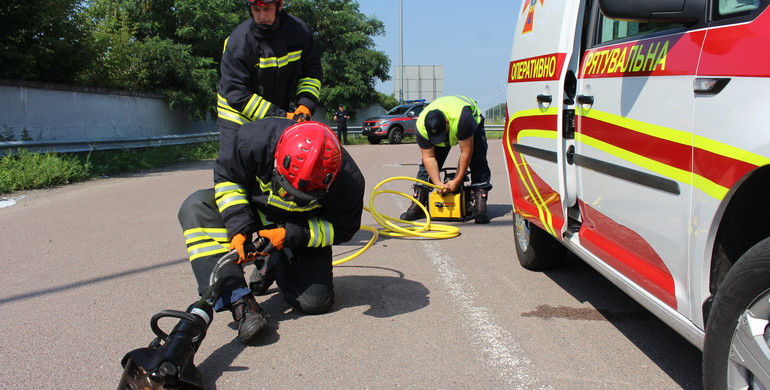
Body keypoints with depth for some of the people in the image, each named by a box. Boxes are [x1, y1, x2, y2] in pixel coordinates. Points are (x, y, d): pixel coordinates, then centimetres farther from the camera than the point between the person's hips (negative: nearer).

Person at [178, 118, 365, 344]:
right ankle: (239, 300, -31)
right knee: (196, 207, -28)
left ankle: (274, 265, 20)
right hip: (253, 208, 1)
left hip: (303, 227, 0)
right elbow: (226, 176, -15)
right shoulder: (254, 140, -35)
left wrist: (291, 235, -32)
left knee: (315, 302, -14)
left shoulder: (348, 182, -33)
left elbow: (340, 229, -18)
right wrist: (238, 228, -26)